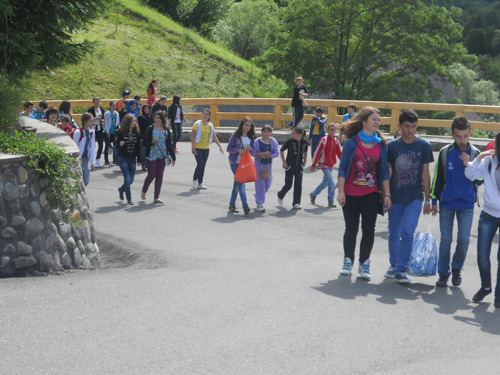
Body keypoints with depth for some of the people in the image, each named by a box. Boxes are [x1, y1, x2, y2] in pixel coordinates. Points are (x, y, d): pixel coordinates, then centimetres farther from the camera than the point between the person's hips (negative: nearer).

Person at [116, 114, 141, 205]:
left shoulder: (136, 132, 4)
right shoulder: (121, 132, -7)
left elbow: (138, 146, 9)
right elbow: (117, 144, -3)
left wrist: (139, 159, 9)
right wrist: (120, 144, -27)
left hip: (132, 159, 4)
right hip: (123, 159, -4)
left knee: (131, 180, 6)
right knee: (127, 179, -8)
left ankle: (121, 189, 38)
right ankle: (129, 199, 5)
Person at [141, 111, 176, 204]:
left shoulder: (166, 130, 7)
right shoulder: (150, 129, -4)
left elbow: (169, 144, 10)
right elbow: (145, 143, -3)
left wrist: (173, 157, 8)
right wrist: (152, 142, -23)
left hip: (162, 156, 3)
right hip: (152, 156, -3)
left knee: (160, 176, 1)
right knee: (151, 175, -3)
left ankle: (156, 197, 7)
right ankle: (143, 191, 25)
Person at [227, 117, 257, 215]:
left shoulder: (251, 138, 5)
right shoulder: (235, 136, -5)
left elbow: (253, 153, 5)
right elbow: (229, 148, -5)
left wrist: (250, 149, -17)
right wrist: (238, 150, -21)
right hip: (234, 162, -4)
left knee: (237, 183, 12)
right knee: (241, 182, -12)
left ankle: (232, 205, 24)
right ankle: (245, 205, -15)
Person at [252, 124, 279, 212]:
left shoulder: (273, 142, 0)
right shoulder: (257, 141, -7)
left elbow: (276, 153, -3)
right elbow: (252, 152, -8)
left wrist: (268, 156, -19)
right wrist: (261, 154, -22)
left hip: (268, 165, 4)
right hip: (259, 164, -4)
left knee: (268, 183, 6)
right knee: (260, 183, -3)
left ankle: (258, 194, 36)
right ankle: (259, 204, 6)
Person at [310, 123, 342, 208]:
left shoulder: (336, 141, 3)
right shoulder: (323, 140, -13)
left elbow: (339, 153, 10)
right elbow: (317, 152, -8)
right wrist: (313, 165, -5)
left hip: (331, 165, 6)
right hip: (324, 165, -6)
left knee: (325, 182, 18)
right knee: (331, 183, -15)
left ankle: (313, 194, 39)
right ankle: (331, 201, -4)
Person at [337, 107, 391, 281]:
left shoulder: (381, 144, 4)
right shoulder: (352, 142, -4)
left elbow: (384, 171, 6)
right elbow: (342, 169, -3)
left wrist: (387, 194, 1)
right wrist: (341, 192, -9)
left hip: (371, 194, 2)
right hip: (351, 194, -2)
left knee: (369, 229, -2)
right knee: (351, 228, 9)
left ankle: (364, 264, 8)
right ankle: (348, 261, 23)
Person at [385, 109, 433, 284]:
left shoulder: (424, 146, 0)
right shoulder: (392, 145, 0)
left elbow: (425, 173, 3)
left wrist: (427, 200, 4)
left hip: (414, 197, -2)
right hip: (395, 197, 2)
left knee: (407, 233, -12)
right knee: (394, 234, 10)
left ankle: (401, 270, -6)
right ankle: (394, 265, 29)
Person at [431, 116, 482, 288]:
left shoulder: (475, 154, -1)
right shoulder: (445, 152, -1)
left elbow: (479, 181, -3)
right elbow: (437, 177, 7)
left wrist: (468, 165, -18)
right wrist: (434, 200, 6)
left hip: (467, 204, 0)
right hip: (446, 203, 0)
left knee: (463, 240, -1)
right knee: (445, 240, 2)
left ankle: (457, 269, 20)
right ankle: (443, 273, 13)